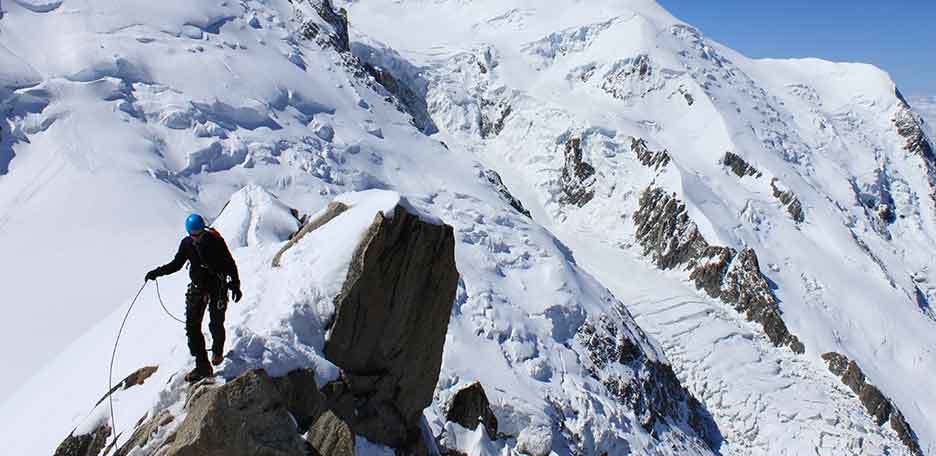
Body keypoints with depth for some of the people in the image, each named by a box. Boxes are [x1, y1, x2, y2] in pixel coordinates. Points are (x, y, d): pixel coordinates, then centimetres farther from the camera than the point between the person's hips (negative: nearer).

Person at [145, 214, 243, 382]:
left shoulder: (215, 241, -15)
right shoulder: (187, 244, -4)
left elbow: (230, 264, -7)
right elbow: (176, 264, 8)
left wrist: (235, 285, -8)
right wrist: (157, 272, -6)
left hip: (218, 287, -4)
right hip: (197, 287, 4)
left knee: (216, 324, 6)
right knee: (192, 326, -5)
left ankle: (217, 351, 39)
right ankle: (202, 366, 1)